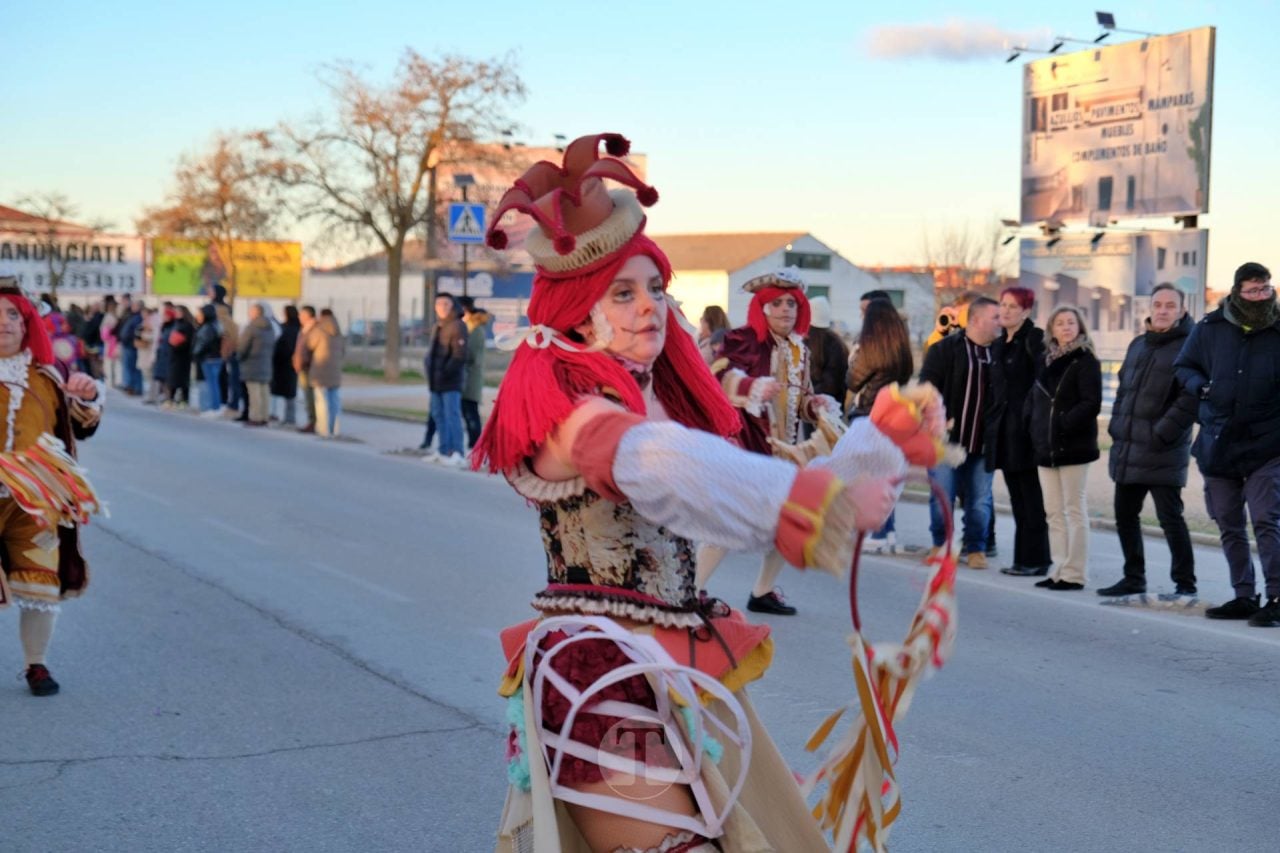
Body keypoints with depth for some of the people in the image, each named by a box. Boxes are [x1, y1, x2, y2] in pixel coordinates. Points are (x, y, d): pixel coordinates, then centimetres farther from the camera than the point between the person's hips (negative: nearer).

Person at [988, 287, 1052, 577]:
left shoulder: (1034, 338, -5)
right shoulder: (998, 344, 18)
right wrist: (991, 426, 13)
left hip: (1025, 429, -8)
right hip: (1003, 430, 8)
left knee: (1031, 499, -4)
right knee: (1018, 500, 10)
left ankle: (1035, 560, 0)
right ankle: (1022, 558, 14)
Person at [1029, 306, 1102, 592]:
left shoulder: (1085, 361, -5)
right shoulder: (1047, 361, 16)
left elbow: (1091, 404, -13)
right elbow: (1035, 400, 20)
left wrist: (1063, 425, -19)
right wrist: (1037, 433, 7)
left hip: (1073, 447, -7)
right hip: (1046, 448, 7)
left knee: (1074, 510, -2)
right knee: (1053, 512, 8)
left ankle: (1074, 573, 1)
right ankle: (1059, 570, 14)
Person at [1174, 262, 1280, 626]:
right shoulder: (1211, 328, 2)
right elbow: (1184, 366, 13)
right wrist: (1201, 386, -7)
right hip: (1218, 444, 4)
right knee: (1229, 526, 10)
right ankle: (1244, 596, 21)